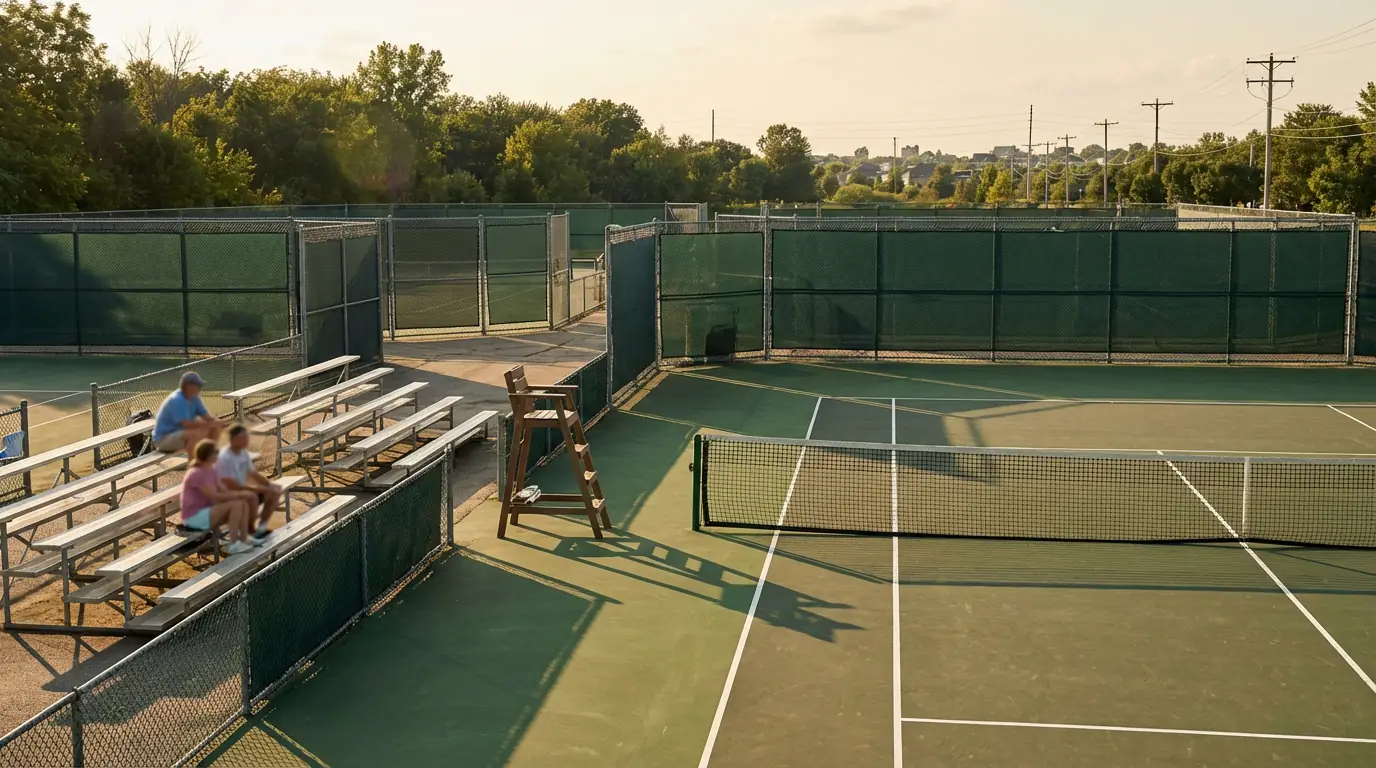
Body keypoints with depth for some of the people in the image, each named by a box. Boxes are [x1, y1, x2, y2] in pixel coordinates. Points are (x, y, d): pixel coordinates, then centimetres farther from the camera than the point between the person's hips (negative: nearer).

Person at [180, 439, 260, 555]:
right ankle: (233, 545, -21)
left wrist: (241, 493, -11)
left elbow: (223, 490, 7)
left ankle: (243, 539, -5)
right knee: (236, 505, -23)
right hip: (195, 517, -10)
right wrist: (239, 494, -20)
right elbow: (215, 496, -26)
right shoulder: (197, 474, -21)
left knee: (244, 503, -2)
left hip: (206, 512, 10)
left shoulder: (210, 470, 9)